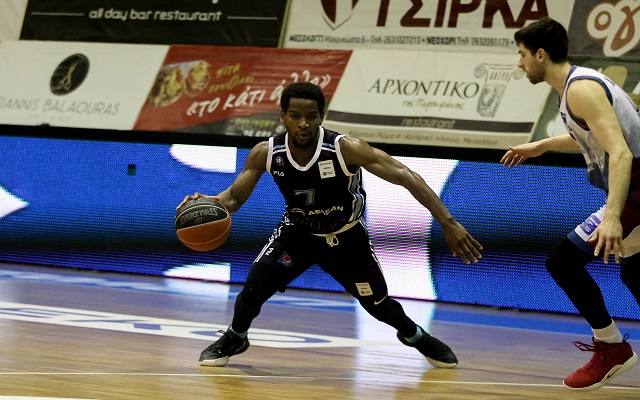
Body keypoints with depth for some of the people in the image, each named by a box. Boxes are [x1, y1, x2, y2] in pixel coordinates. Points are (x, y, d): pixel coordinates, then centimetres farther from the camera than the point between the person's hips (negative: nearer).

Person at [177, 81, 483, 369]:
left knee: (378, 306, 5)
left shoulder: (346, 149, -33)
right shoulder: (266, 154, -24)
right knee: (253, 289, -17)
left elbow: (407, 178, -32)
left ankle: (415, 336, 41)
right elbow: (233, 198, -13)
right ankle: (234, 339, 16)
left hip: (345, 237, -1)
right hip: (298, 231, 1)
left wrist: (448, 223, -39)